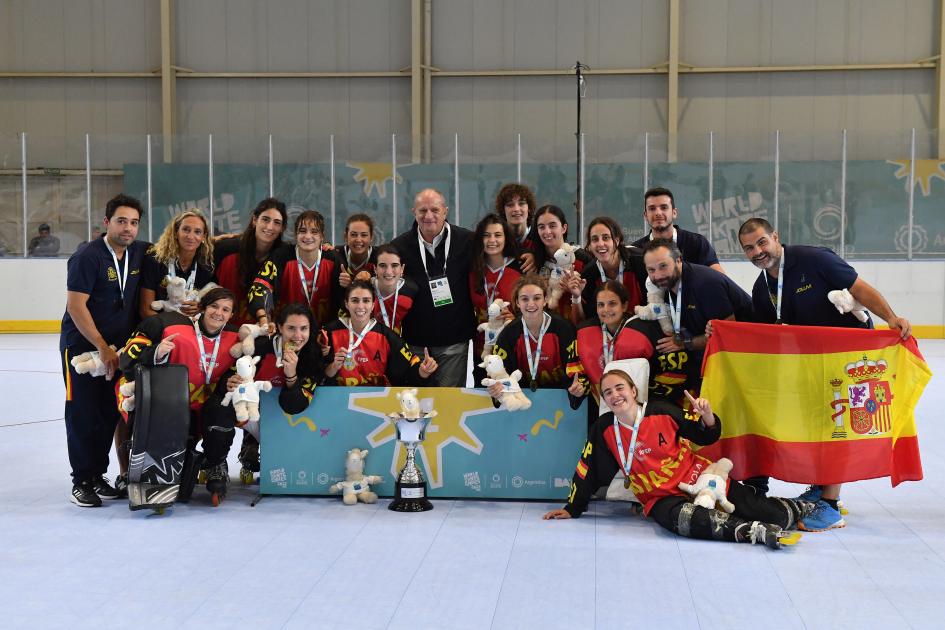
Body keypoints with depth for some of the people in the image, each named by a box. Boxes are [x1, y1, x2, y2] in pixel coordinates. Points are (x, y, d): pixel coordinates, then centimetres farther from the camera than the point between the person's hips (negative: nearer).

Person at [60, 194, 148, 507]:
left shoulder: (141, 253, 1)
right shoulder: (87, 257, -16)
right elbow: (76, 306, -18)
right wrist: (102, 348, -17)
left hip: (117, 347, 6)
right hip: (81, 345, -5)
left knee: (111, 413, 7)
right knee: (83, 414, -1)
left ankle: (98, 475, 19)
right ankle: (81, 482, 8)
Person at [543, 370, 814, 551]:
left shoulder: (662, 411, -7)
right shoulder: (604, 430, -4)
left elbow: (705, 437, 3)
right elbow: (588, 471, 6)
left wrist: (707, 417, -18)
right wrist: (573, 508, 9)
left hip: (699, 478, 0)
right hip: (660, 497, 0)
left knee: (767, 513, -9)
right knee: (679, 518, -40)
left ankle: (798, 508, 24)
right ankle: (753, 532, -39)